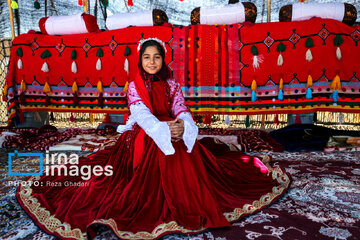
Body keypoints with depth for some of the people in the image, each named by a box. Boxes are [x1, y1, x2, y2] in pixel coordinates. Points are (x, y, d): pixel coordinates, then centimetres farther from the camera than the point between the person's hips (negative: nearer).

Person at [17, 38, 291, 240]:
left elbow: (182, 110, -3)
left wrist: (182, 126, -29)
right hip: (142, 140, -2)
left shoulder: (172, 85, 9)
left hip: (173, 139, 2)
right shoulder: (134, 86, 4)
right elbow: (140, 114, -11)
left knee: (182, 167, -17)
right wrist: (162, 128, -30)